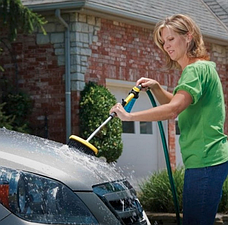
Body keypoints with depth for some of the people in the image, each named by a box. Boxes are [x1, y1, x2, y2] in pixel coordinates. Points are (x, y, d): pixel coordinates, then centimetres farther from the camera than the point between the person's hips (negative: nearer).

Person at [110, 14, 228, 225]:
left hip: (205, 162, -11)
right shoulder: (196, 69, 20)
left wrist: (129, 116, -20)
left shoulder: (197, 69, -14)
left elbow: (172, 110, -25)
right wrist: (156, 88, 15)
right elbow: (176, 104, 33)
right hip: (206, 161, 11)